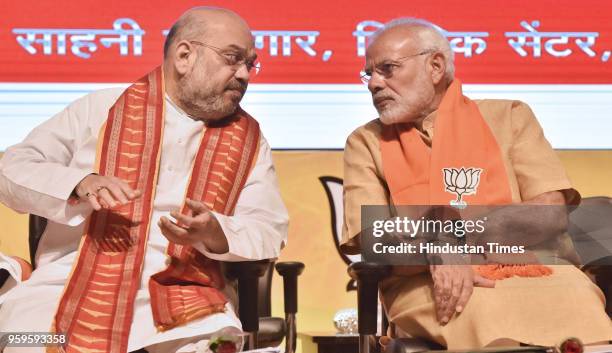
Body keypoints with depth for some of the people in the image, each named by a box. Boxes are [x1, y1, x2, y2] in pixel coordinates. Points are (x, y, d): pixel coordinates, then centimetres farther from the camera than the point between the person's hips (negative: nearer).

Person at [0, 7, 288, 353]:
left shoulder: (248, 140, 13)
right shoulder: (102, 108, 7)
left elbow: (269, 231, 6)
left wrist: (214, 233, -16)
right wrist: (80, 183, -14)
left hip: (182, 299, 1)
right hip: (70, 285, -1)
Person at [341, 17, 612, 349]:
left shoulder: (508, 117, 15)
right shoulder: (365, 142, 15)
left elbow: (551, 212, 3)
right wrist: (438, 255, -18)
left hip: (529, 268, 2)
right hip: (425, 284, -1)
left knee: (576, 299, -32)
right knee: (486, 310, -36)